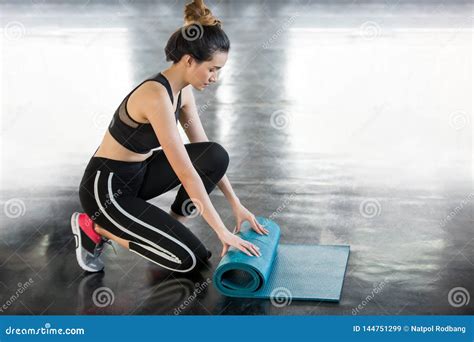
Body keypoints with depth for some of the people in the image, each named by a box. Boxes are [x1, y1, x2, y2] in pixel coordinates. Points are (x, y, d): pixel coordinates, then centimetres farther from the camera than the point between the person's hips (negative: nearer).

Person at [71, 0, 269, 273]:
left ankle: (171, 229, 7)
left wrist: (236, 204, 2)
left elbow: (205, 154, 6)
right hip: (106, 187, -8)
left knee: (216, 156, -7)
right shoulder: (156, 97, -29)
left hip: (138, 174, 9)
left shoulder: (182, 90, -1)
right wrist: (223, 232, -25)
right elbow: (187, 173, -29)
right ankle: (95, 228, 0)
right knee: (190, 258, -11)